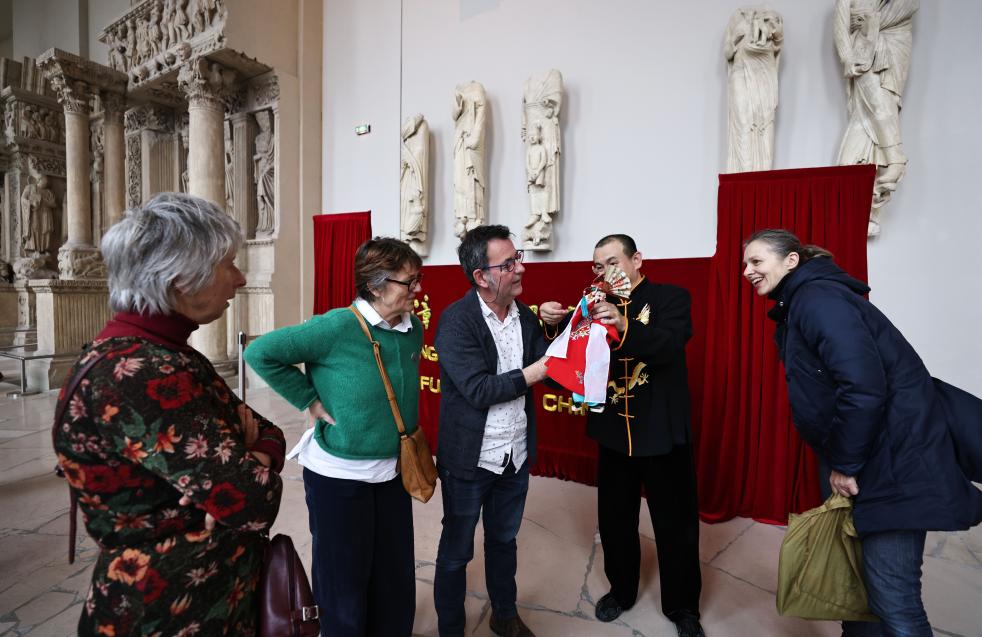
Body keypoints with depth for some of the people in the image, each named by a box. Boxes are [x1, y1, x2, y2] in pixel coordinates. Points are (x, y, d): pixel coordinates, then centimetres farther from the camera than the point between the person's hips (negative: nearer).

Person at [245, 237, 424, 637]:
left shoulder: (413, 328, -2)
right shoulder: (338, 326, -21)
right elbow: (260, 353, -17)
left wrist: (405, 430, 7)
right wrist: (311, 401, -15)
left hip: (392, 472, 6)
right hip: (339, 475, -5)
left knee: (396, 576, 19)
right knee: (343, 582, 14)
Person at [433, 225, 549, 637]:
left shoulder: (526, 316, -1)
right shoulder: (456, 321, -19)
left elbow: (547, 368, -3)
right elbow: (478, 390, -25)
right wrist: (535, 372, -27)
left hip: (516, 456, 5)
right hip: (470, 461, -5)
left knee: (504, 540, 26)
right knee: (457, 550, 16)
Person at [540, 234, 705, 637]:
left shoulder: (671, 298, -7)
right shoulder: (597, 305, 5)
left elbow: (670, 345, -25)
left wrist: (624, 324, -42)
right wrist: (553, 323, -21)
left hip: (663, 431, -3)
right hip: (613, 430, 4)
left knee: (675, 524, 11)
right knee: (615, 519, 16)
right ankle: (621, 589, 40)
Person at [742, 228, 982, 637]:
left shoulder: (817, 297, -17)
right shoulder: (798, 306, 13)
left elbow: (863, 387, -26)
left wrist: (845, 463, -16)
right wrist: (840, 462, 10)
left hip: (895, 461, -10)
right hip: (867, 459, 10)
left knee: (894, 602, -1)